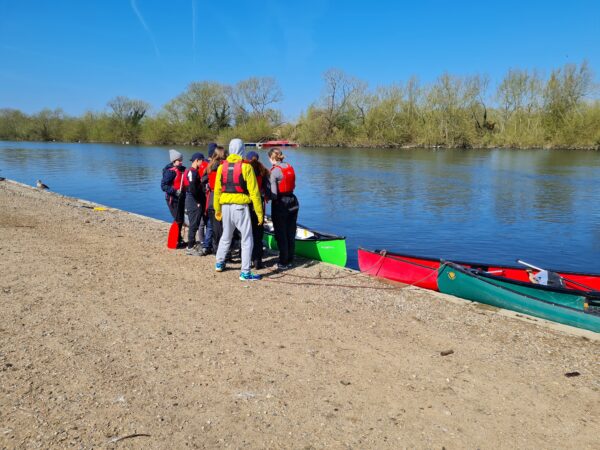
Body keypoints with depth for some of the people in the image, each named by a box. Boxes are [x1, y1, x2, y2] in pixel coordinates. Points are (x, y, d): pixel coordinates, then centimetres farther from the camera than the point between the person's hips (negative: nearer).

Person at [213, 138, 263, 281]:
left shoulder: (222, 166, 5)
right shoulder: (246, 166, -8)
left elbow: (217, 190, 9)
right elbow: (254, 192, -10)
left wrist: (217, 209, 20)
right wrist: (259, 213, -6)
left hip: (226, 206, 5)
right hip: (240, 206, -5)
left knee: (226, 236, 24)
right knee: (247, 239, 3)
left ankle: (219, 263, 37)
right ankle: (245, 273, 3)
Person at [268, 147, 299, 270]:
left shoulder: (274, 171, -16)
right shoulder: (290, 167, 4)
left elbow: (274, 194, -20)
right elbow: (292, 185, 4)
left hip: (280, 205, -6)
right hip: (292, 203, 6)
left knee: (281, 235, 5)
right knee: (291, 233, 14)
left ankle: (283, 263, 12)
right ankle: (290, 260, 23)